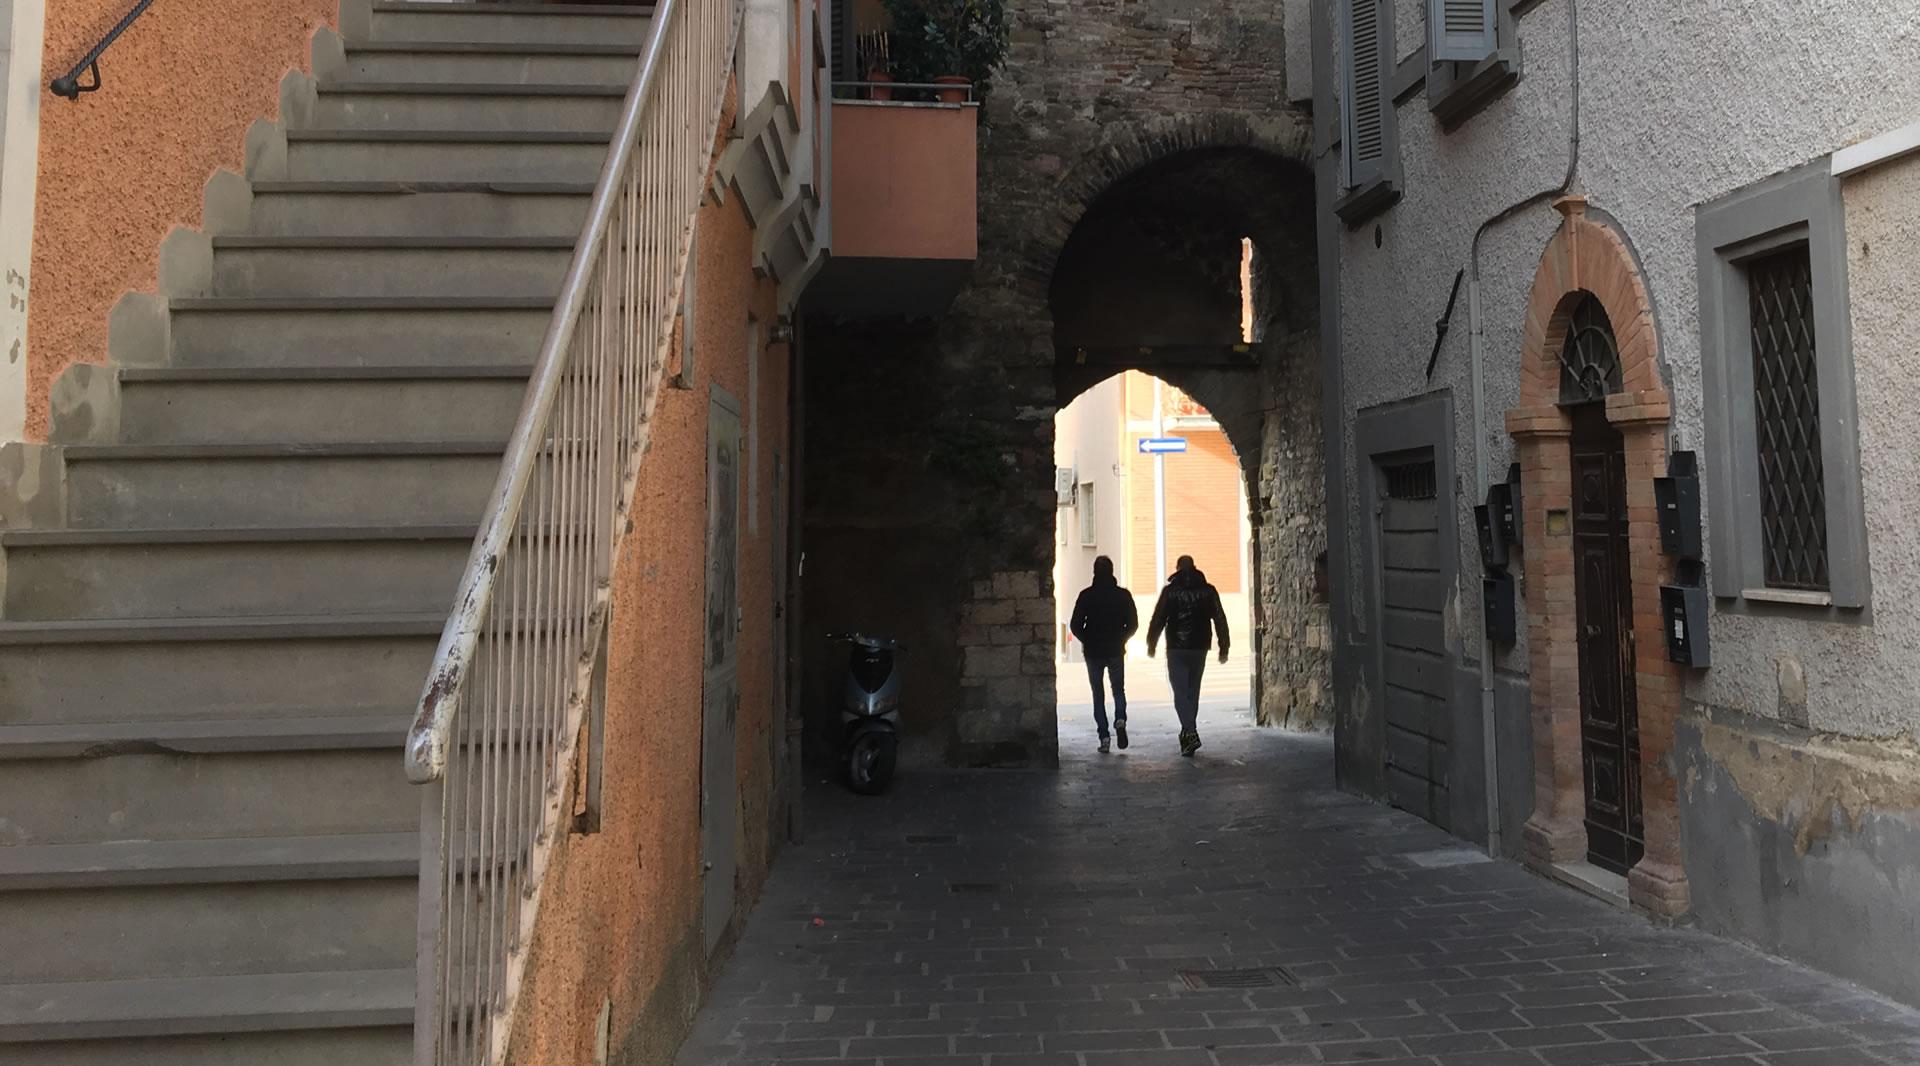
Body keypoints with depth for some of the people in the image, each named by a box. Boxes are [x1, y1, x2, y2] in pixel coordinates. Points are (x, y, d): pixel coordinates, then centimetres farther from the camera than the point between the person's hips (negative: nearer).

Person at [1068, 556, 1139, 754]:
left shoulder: (1086, 595, -7)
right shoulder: (1123, 595, -3)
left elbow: (1075, 626, -8)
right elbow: (1133, 624, -1)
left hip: (1093, 651, -1)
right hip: (1116, 651, 1)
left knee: (1098, 694, 9)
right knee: (1119, 690, 17)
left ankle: (1104, 737, 1)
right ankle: (1120, 719, -12)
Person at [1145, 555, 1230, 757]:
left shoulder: (1170, 591, -4)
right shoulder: (1208, 590, 4)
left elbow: (1158, 619, -5)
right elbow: (1220, 620, 3)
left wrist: (1151, 644, 3)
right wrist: (1223, 647, 7)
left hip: (1176, 649, -3)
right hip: (1199, 648, 3)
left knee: (1181, 692, -4)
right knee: (1193, 691, 15)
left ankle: (1190, 732, -20)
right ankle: (1188, 731, 21)